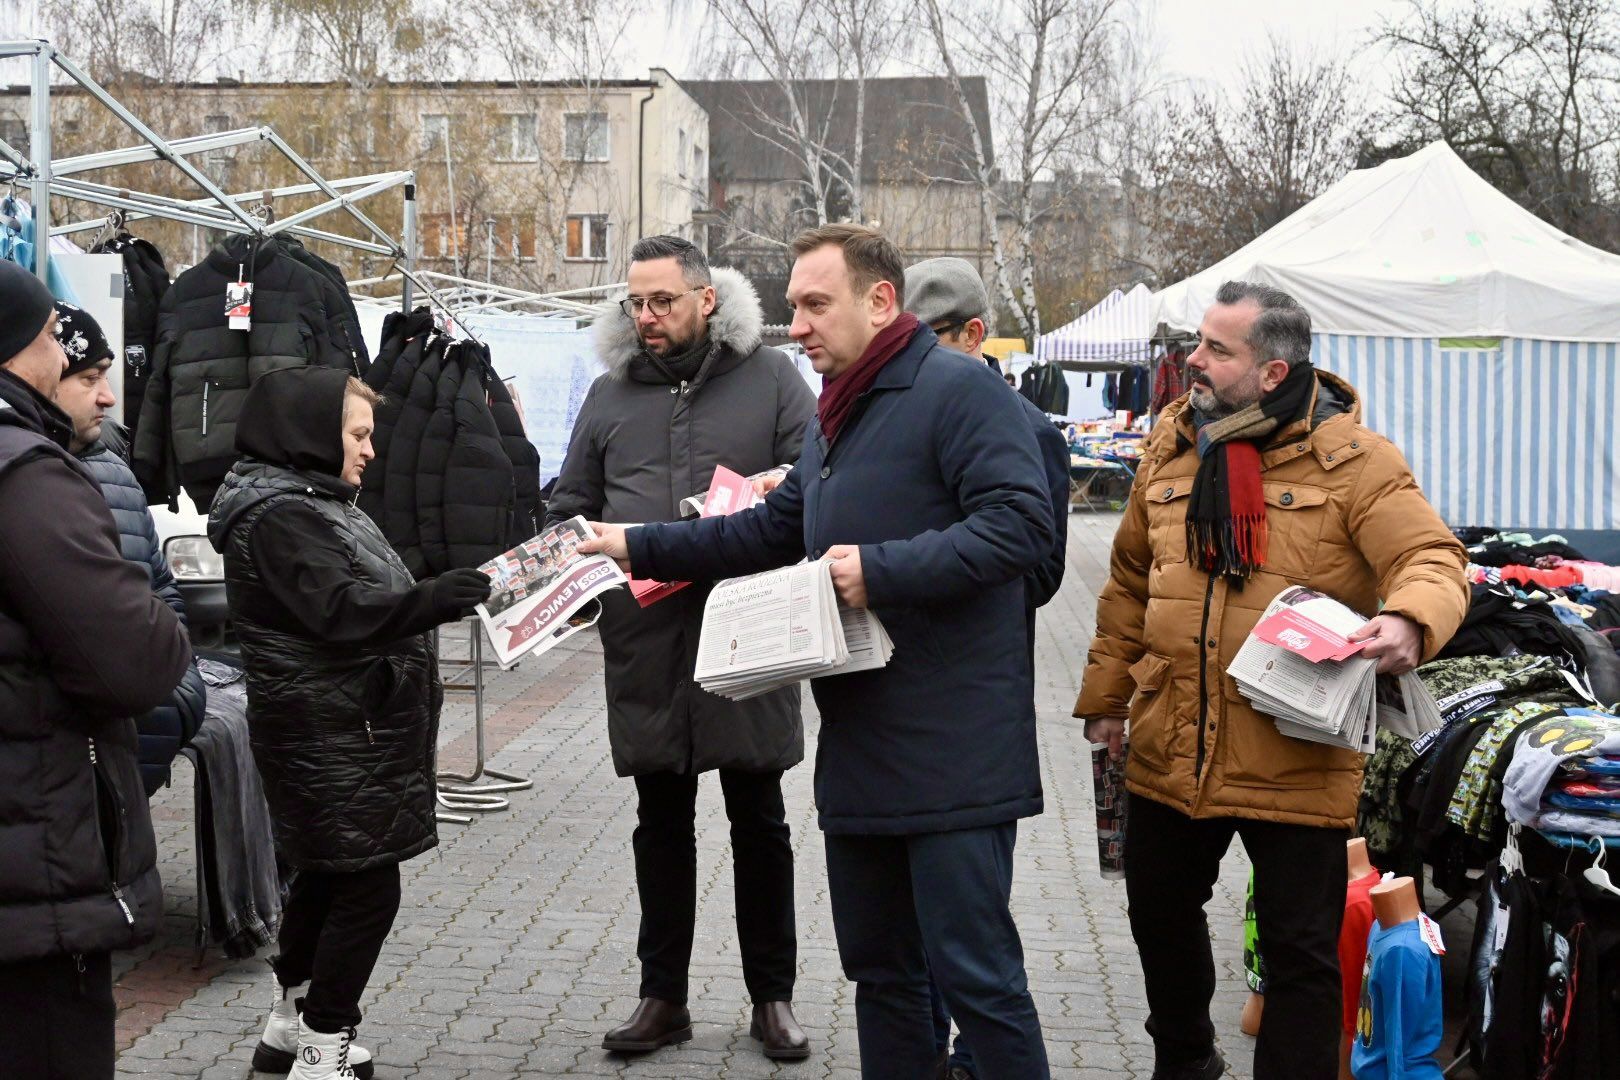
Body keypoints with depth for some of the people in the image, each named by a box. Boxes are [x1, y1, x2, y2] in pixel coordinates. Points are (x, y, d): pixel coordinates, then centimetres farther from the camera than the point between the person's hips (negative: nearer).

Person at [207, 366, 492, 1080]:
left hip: (340, 731, 11)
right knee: (368, 885, -6)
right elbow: (338, 611, -28)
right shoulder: (280, 515, -18)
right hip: (332, 733, -11)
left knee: (323, 875, 18)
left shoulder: (313, 502, 15)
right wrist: (432, 601, -36)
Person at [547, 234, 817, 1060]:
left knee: (759, 823, 9)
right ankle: (663, 998, 23)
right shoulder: (611, 394, 10)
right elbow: (570, 509, 14)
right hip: (645, 645, 3)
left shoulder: (770, 379, 0)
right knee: (661, 826, 12)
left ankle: (772, 997, 22)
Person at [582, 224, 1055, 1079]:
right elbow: (772, 530, 27)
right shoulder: (834, 416, 20)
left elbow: (1022, 523, -23)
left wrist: (882, 570, -25)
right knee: (879, 969, 17)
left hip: (952, 750, -10)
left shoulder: (958, 390, -12)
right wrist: (639, 549, 21)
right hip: (860, 748, 10)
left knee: (975, 974, -6)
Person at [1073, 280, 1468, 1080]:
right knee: (1159, 912, 23)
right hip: (1170, 748, 6)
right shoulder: (1171, 445, 6)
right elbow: (1130, 582, 14)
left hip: (1297, 759, -6)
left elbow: (1432, 559, -15)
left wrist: (1409, 620, -37)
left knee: (1301, 950, 3)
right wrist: (1106, 693, 15)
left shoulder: (1352, 459, -10)